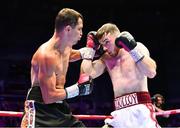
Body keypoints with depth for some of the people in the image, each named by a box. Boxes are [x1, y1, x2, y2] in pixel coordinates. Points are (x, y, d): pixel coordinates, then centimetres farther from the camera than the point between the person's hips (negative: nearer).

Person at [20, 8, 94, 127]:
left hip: (59, 108, 9)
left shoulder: (66, 48, 7)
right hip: (39, 110, -9)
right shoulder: (46, 54, -22)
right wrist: (78, 89, -15)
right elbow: (49, 96, -24)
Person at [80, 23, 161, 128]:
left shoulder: (137, 47, 3)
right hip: (120, 112, 5)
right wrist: (91, 47, 9)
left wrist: (132, 47, -18)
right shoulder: (106, 58, 17)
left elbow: (151, 73, -13)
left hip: (140, 109, -5)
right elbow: (87, 74, 3)